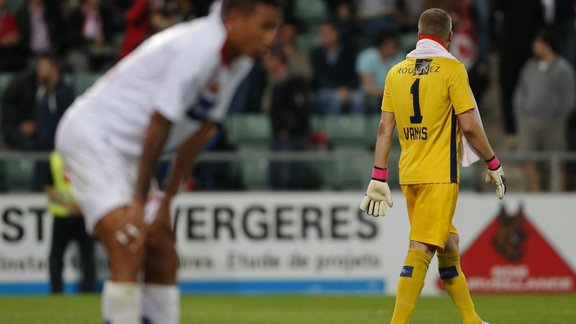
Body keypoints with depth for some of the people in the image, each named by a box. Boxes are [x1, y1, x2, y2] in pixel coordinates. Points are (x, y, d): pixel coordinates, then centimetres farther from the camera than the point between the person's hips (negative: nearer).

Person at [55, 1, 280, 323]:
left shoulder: (239, 63, 4)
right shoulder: (199, 49, -26)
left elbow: (200, 132, 8)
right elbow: (158, 127, -24)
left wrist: (166, 200, 5)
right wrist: (139, 203, -20)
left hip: (130, 151, 10)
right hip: (93, 136, -10)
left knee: (163, 259, 7)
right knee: (129, 256, -22)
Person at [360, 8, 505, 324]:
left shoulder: (396, 72, 8)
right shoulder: (452, 69, -8)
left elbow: (385, 127, 8)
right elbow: (470, 126, -11)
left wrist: (379, 178, 10)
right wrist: (493, 165, 1)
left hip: (409, 174, 6)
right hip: (440, 174, -6)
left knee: (448, 245, 17)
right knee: (420, 249, -9)